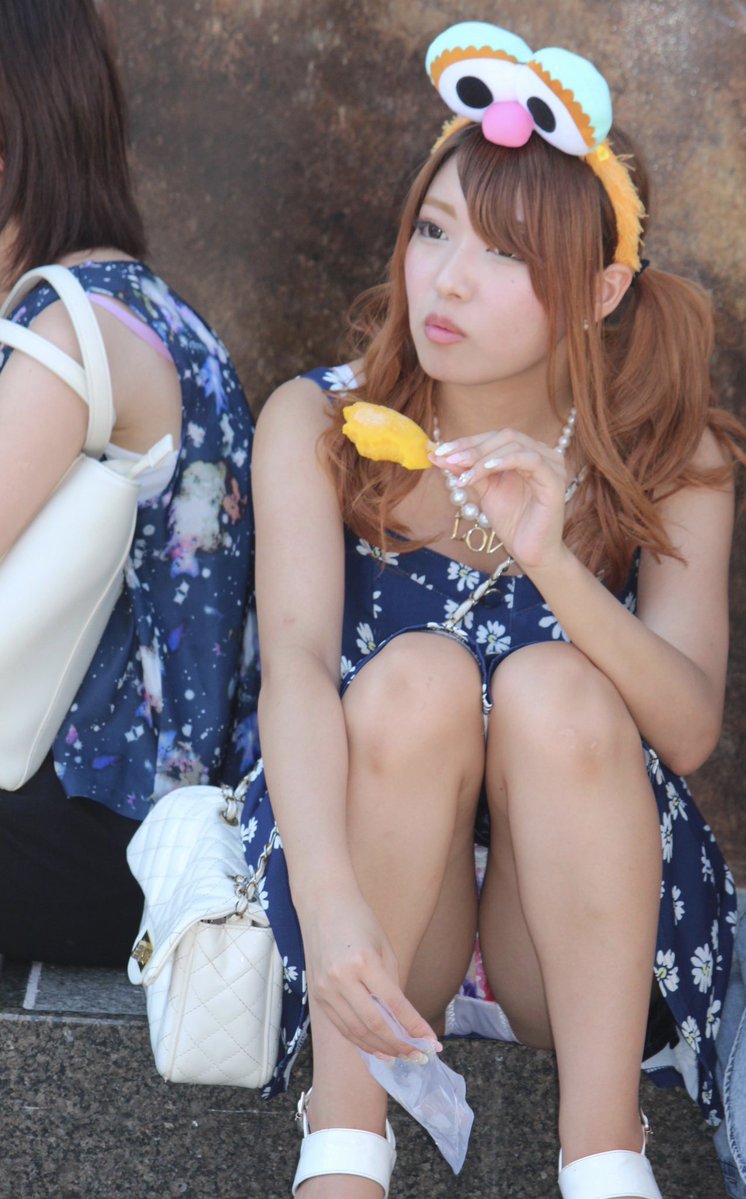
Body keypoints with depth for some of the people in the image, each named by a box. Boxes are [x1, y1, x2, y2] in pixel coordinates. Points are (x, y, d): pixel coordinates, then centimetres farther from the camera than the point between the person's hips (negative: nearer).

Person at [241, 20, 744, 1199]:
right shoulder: (318, 423, -4)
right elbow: (296, 663, -20)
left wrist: (551, 563, -32)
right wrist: (330, 903, -37)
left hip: (580, 933, 0)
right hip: (372, 926, 0)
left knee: (555, 687, -28)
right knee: (419, 674, -28)